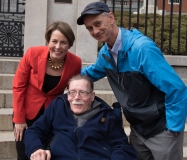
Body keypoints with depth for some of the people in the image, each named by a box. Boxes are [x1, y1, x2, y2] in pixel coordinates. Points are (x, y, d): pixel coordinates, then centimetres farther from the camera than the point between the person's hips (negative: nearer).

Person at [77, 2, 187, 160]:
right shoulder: (105, 53, -2)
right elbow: (91, 72, 23)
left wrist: (174, 128, -19)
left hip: (162, 129, -7)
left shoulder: (142, 48, -26)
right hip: (137, 128, 7)